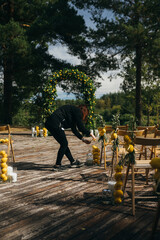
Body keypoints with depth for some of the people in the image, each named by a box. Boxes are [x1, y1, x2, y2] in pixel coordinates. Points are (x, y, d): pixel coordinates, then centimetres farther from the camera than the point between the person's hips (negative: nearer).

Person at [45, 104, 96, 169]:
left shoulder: (74, 110, 27)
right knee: (64, 144, 0)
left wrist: (83, 138, 28)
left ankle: (72, 161, 27)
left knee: (64, 144, 17)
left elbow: (74, 129, 28)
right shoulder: (78, 111, -1)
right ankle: (57, 164, 5)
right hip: (55, 124, -10)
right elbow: (80, 127, -7)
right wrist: (90, 133, 5)